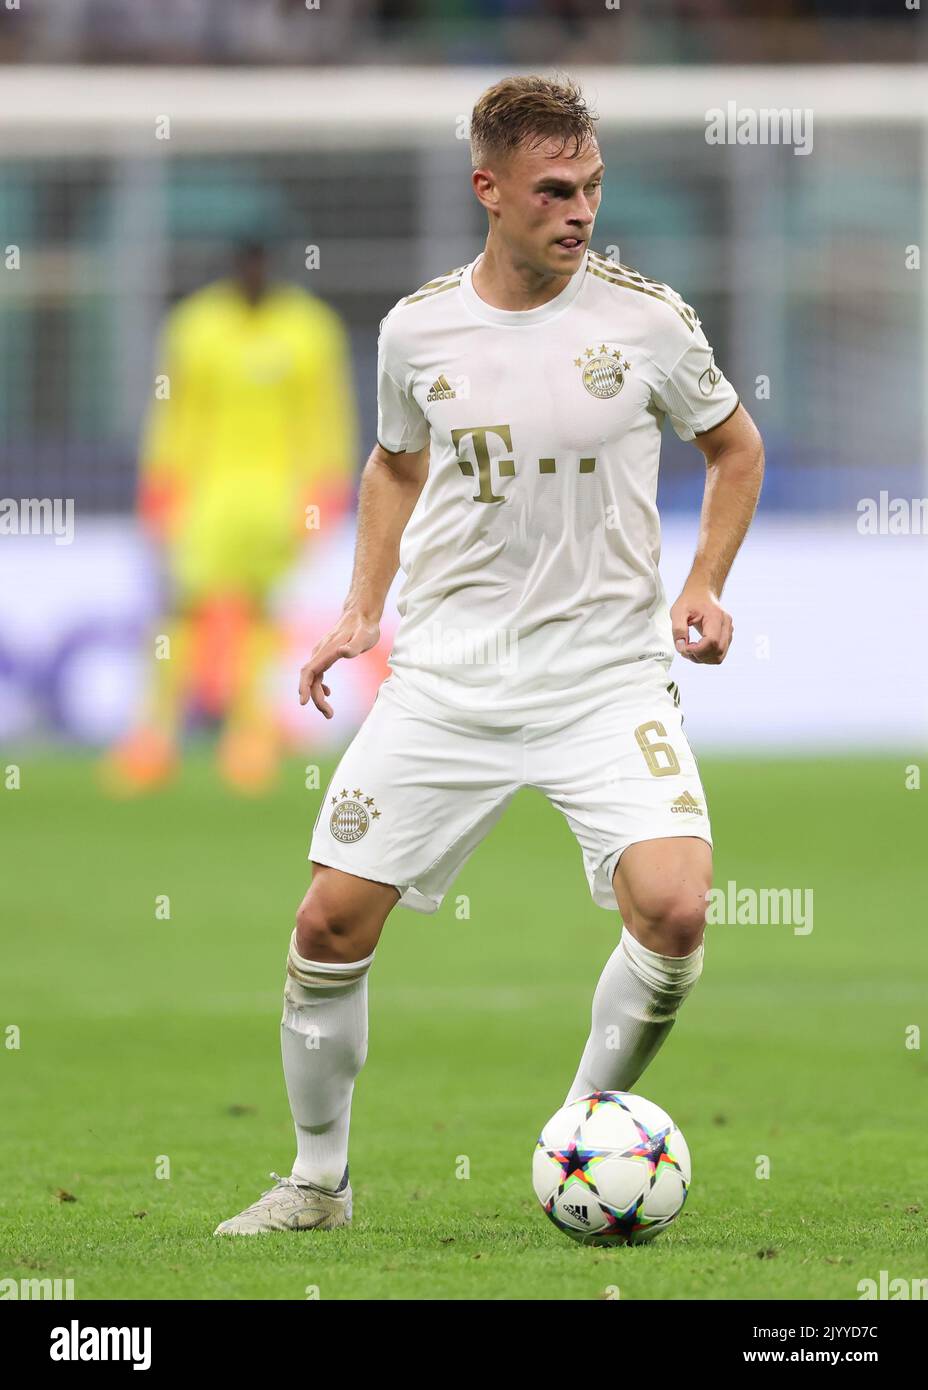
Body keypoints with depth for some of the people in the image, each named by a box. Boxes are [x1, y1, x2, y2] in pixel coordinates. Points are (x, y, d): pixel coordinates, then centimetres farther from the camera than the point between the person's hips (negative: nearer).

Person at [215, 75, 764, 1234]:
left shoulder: (645, 317, -5)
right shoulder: (418, 327, 0)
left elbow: (735, 448, 12)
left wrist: (705, 586, -1)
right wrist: (363, 608, 10)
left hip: (607, 677, -2)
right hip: (445, 677, 2)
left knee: (674, 911, -22)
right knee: (331, 921, -2)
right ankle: (317, 1180, 18)